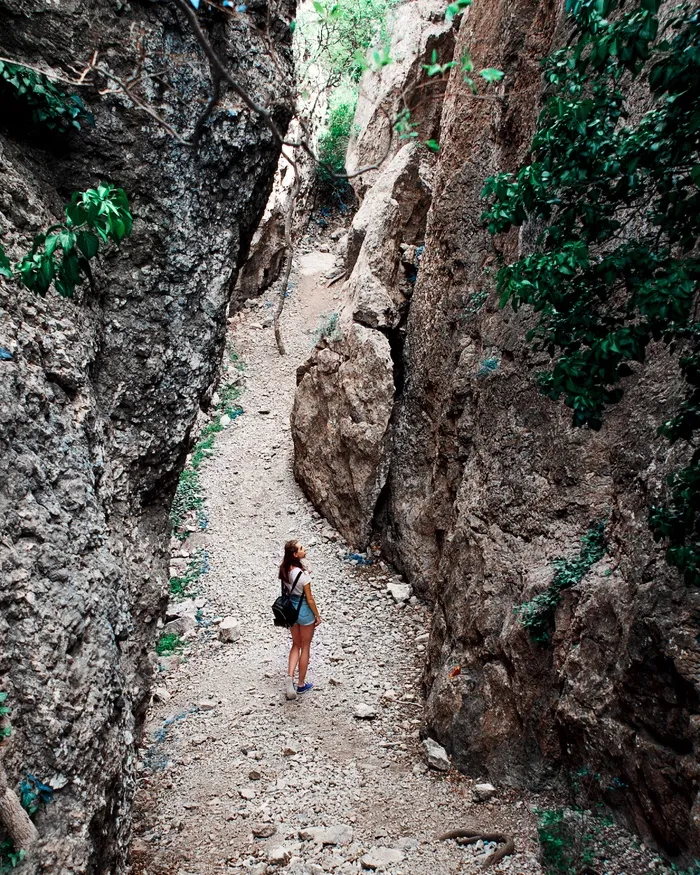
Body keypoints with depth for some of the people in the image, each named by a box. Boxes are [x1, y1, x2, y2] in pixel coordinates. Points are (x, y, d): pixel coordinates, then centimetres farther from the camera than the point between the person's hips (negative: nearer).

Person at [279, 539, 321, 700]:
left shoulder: (284, 570, -7)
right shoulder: (302, 574, -27)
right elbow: (309, 599, -18)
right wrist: (317, 616, -5)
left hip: (291, 608, 6)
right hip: (304, 610, -6)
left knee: (296, 644, 22)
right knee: (305, 647, 13)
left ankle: (290, 676, 5)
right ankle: (301, 684, 25)